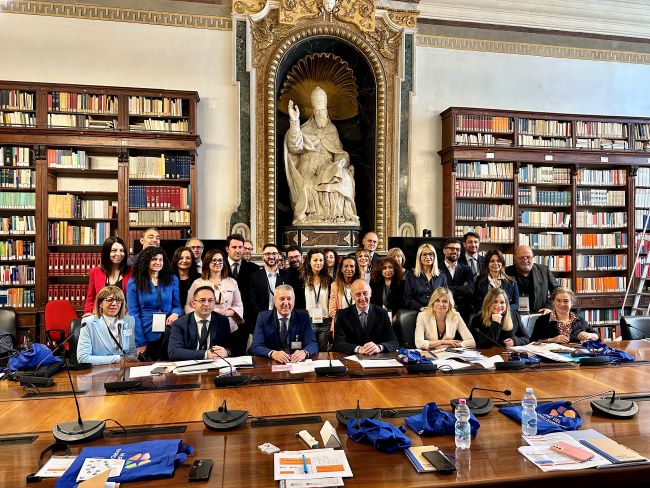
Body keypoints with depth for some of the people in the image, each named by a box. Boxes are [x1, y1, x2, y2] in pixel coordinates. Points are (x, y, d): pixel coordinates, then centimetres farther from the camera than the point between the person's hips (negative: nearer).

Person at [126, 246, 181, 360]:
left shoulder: (172, 279, 4)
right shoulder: (134, 282, -2)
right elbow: (133, 313, -5)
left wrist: (175, 313, -17)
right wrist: (140, 342, -11)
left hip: (168, 333, 1)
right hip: (147, 335, -1)